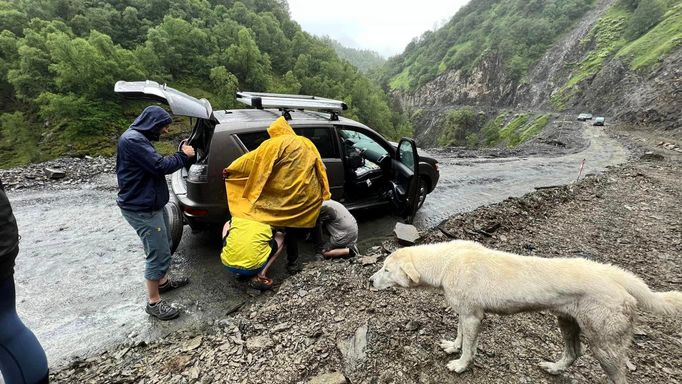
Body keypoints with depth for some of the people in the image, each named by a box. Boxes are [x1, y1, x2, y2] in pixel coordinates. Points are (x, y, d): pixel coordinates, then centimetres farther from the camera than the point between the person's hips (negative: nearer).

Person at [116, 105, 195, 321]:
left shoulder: (139, 138, 14)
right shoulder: (132, 139, -20)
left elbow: (156, 165, 13)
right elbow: (161, 166, -24)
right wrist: (184, 155, -12)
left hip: (151, 203, 11)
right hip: (141, 208, -11)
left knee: (164, 245, 24)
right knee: (159, 253, -4)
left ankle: (163, 281, 43)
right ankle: (153, 302, 10)